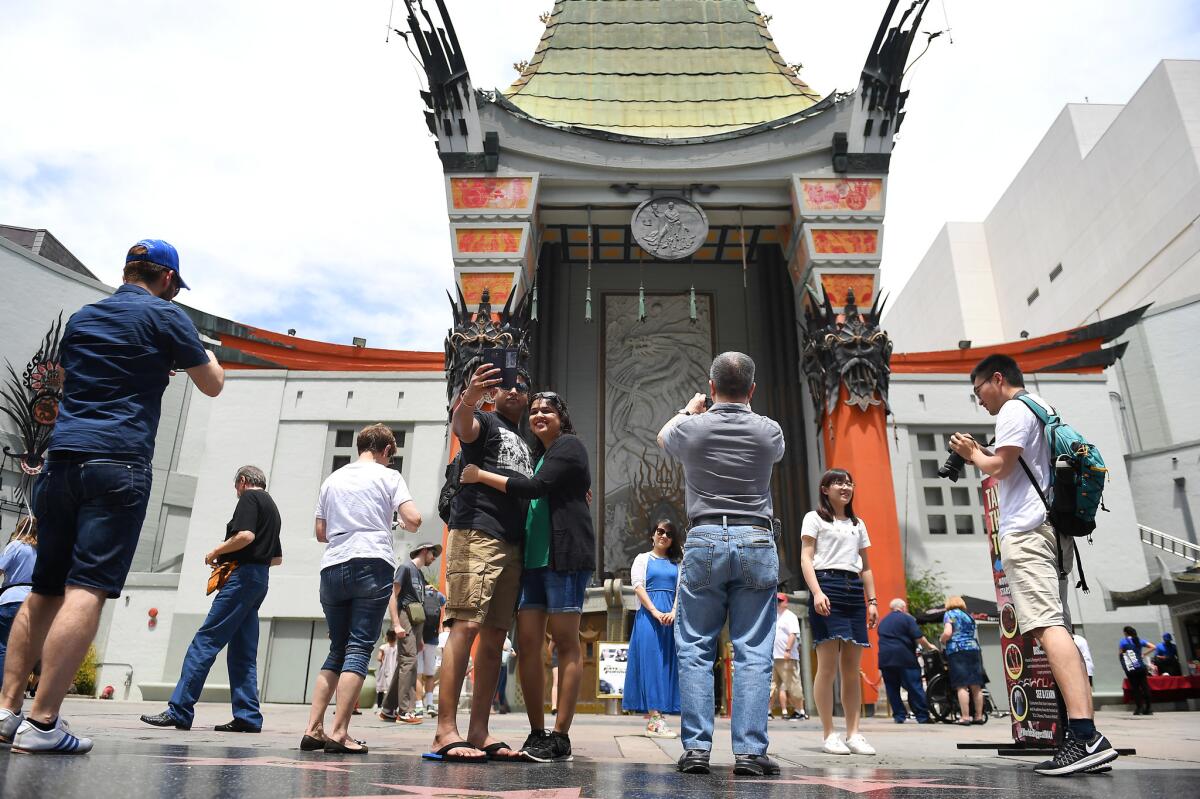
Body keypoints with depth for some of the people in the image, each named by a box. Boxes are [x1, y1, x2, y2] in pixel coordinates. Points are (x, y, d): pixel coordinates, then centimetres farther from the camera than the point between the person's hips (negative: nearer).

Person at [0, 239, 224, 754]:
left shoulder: (81, 318, 21)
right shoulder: (166, 316, 1)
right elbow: (212, 385, 8)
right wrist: (204, 356, 30)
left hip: (62, 458, 7)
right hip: (118, 462, -7)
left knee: (44, 591, 14)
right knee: (87, 590, -9)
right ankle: (42, 722, -12)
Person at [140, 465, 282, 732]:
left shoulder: (249, 498, -2)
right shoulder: (272, 506, 25)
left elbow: (246, 535, -19)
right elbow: (277, 558, 27)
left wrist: (216, 552, -6)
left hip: (242, 576, -9)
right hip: (260, 581, 9)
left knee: (206, 640, -8)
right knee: (243, 653, 7)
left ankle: (179, 710, -9)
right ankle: (247, 717, 4)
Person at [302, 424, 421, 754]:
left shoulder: (332, 479, 18)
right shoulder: (388, 476, 4)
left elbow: (320, 532, 19)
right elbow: (414, 519, -7)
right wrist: (402, 523, 15)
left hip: (332, 568, 5)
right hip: (372, 565, -5)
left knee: (337, 649, 13)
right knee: (359, 648, -5)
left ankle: (313, 729, 7)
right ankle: (339, 733, -11)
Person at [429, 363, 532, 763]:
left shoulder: (524, 444, 27)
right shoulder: (486, 422, 5)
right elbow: (462, 428, -20)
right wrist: (467, 399, -42)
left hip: (512, 545, 8)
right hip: (477, 533, -8)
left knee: (495, 638, 5)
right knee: (465, 626, -13)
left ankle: (478, 732, 8)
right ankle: (445, 732, -12)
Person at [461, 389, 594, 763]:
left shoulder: (569, 446, -1)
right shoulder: (538, 454, 24)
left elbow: (535, 488, -14)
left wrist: (482, 475, -10)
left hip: (565, 556, -8)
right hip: (534, 558, 8)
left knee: (565, 641, -5)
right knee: (526, 642, 2)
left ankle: (560, 737, -1)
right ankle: (537, 733, 11)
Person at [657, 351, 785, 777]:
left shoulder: (692, 429, -2)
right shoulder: (768, 431, 1)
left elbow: (663, 437, 23)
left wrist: (689, 409, 41)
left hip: (704, 540, -1)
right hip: (756, 541, 1)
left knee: (695, 649, 6)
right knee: (753, 652, 3)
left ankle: (696, 747, 5)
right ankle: (749, 750, 3)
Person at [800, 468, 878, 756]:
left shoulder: (858, 524, 23)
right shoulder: (814, 518, 6)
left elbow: (865, 567, 23)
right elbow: (806, 559, -2)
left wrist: (872, 600, 12)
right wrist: (817, 592, -16)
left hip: (854, 591, 6)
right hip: (827, 586, -5)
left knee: (852, 668, 4)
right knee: (828, 665, -8)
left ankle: (853, 734, 9)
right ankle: (829, 734, -2)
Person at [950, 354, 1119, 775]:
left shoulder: (1014, 409, -3)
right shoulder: (1042, 408, 27)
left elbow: (1001, 466, -12)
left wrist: (973, 454, 6)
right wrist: (981, 453, 24)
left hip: (1026, 530, -10)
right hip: (1052, 530, 10)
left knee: (1046, 624, -19)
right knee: (1057, 627, 6)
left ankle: (1084, 734, -27)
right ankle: (1086, 735, 4)